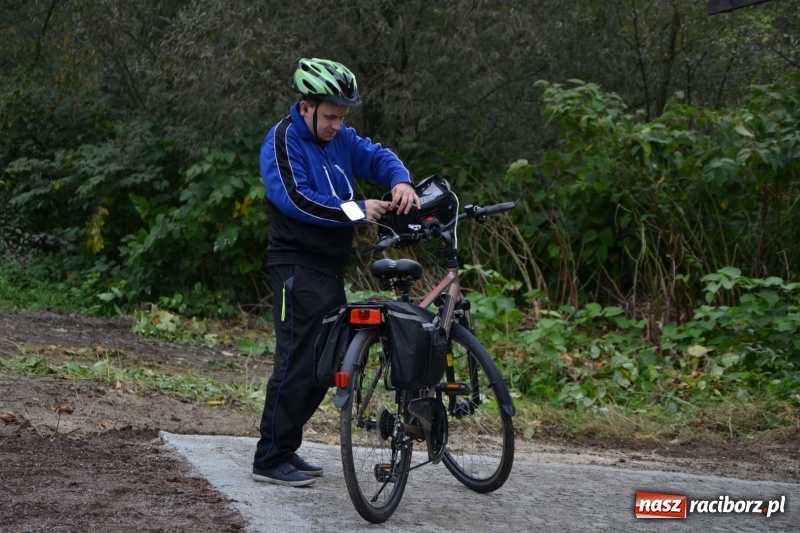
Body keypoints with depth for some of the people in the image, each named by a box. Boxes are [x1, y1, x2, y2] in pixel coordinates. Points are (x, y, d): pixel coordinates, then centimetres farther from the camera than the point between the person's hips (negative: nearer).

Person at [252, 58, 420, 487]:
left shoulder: (339, 139, 12)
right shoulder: (282, 141, -11)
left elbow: (377, 156, 7)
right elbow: (297, 200, -21)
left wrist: (400, 181, -16)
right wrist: (356, 210, -23)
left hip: (331, 267, 9)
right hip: (298, 269, -9)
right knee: (297, 362, -10)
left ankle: (286, 448, 21)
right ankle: (270, 459, -4)